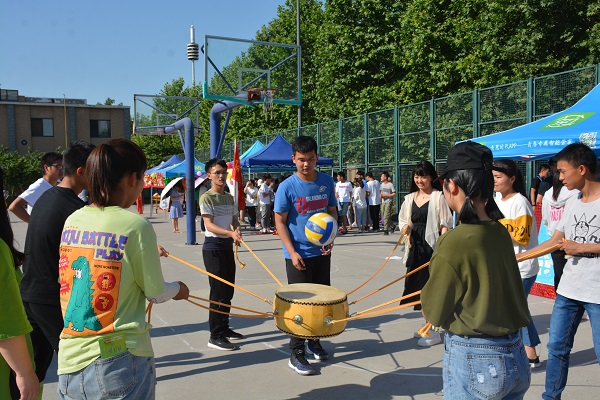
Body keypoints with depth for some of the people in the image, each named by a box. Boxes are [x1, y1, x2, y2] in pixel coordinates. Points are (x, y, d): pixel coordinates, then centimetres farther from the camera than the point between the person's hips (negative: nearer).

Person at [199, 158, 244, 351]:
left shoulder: (229, 198, 12)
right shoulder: (206, 198, -9)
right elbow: (209, 225, -18)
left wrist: (237, 229, -10)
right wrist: (230, 233, -33)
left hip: (228, 246, 7)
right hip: (213, 247, -7)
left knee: (228, 290, 12)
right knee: (219, 291, -7)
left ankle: (224, 328, 25)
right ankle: (215, 337, 0)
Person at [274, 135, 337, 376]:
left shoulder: (327, 182, 0)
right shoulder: (287, 187, -12)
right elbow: (280, 222, -8)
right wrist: (292, 252, -16)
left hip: (322, 252, 5)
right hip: (298, 254, -4)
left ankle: (314, 342, 35)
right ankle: (296, 355, 13)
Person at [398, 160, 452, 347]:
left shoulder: (438, 197, -6)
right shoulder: (410, 198, 12)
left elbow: (445, 224, -10)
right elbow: (403, 220, 18)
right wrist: (405, 227, -4)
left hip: (432, 247, -6)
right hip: (416, 247, 7)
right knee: (417, 287, 12)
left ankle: (434, 332, 3)